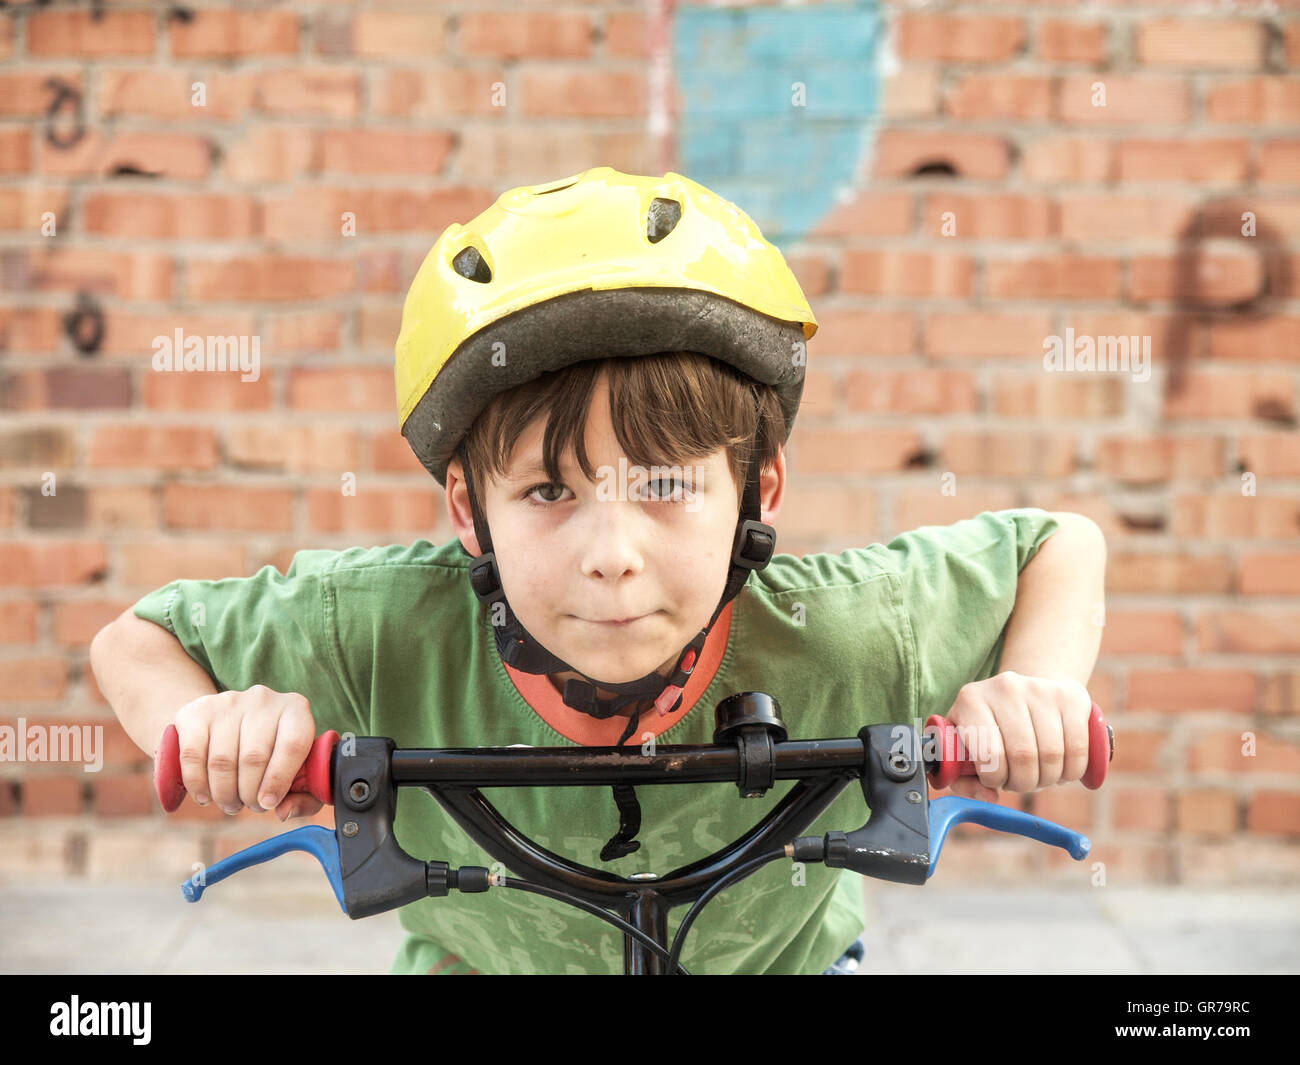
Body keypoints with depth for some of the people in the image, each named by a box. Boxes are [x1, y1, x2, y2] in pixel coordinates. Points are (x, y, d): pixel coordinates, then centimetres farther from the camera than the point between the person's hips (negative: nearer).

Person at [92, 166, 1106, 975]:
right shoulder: (387, 631, -33)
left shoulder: (840, 640, -32)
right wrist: (201, 726, -37)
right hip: (480, 959, 0)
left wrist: (1045, 686, -33)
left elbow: (1056, 543, -13)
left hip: (778, 954, 0)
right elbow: (136, 639, -16)